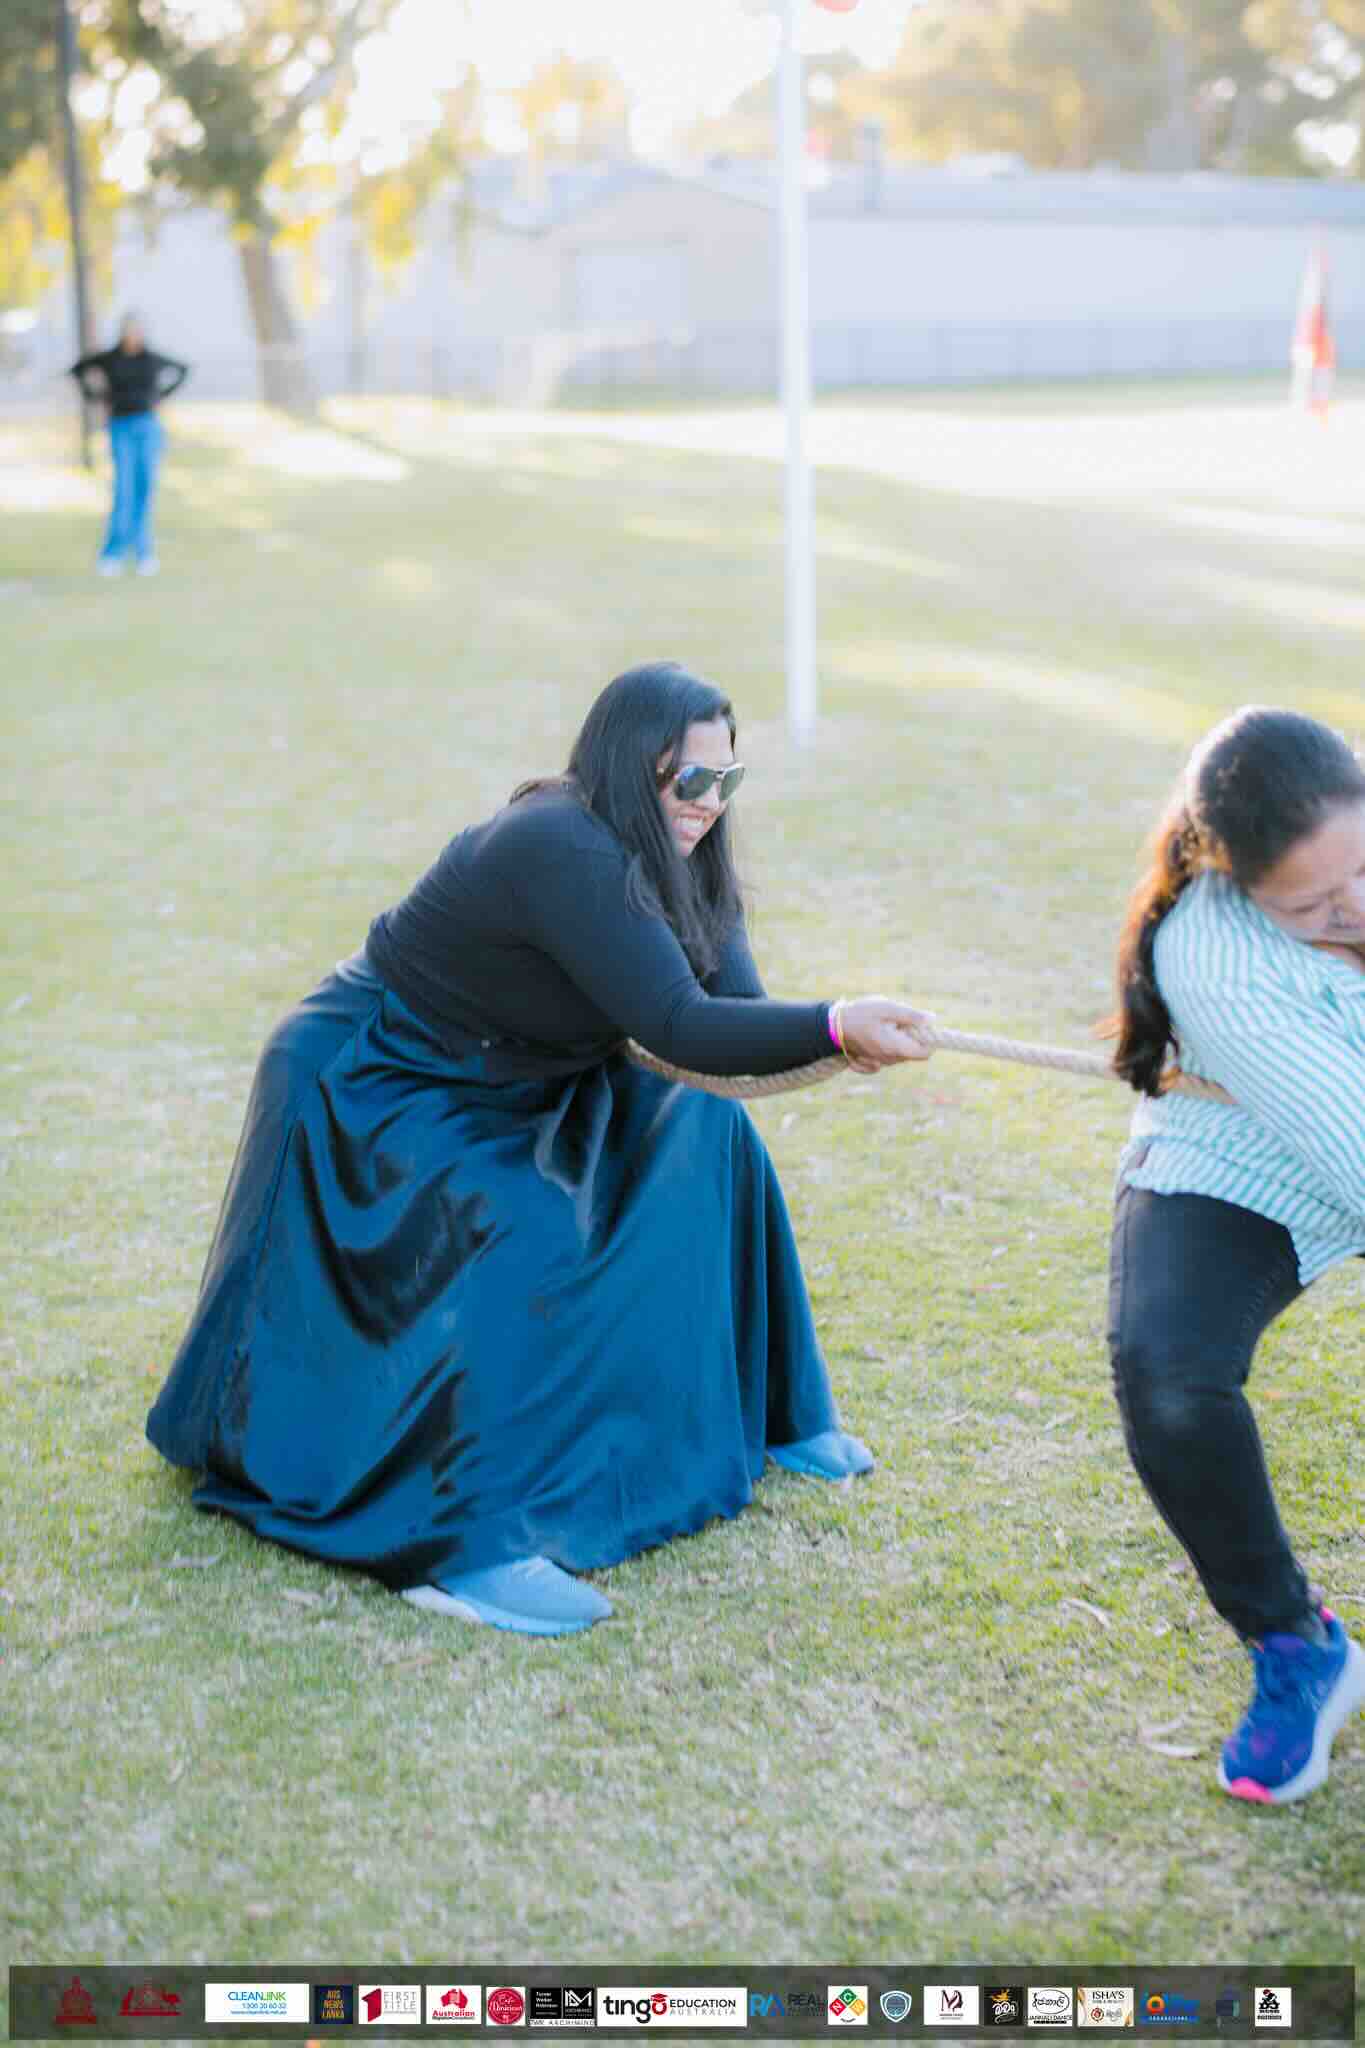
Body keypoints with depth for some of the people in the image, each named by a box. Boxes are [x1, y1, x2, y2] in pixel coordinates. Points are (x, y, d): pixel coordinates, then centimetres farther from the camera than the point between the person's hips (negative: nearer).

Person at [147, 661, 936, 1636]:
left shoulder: (663, 852, -4)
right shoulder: (563, 853, -32)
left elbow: (735, 1000, -12)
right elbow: (675, 1024, -39)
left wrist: (833, 1041, -31)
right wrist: (835, 1025, -44)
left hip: (504, 1081, 10)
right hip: (372, 1084, -10)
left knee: (701, 1136, 4)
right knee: (512, 1254, -28)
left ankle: (762, 1416, 16)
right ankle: (460, 1549, -23)